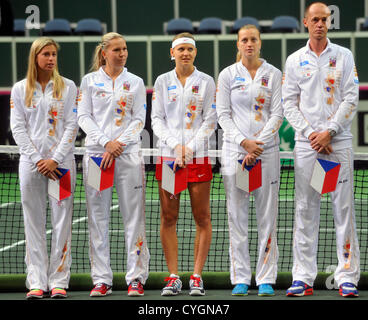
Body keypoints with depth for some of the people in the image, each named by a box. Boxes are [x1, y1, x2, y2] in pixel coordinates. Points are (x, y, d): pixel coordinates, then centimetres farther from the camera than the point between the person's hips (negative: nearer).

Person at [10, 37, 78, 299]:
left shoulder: (68, 87, 6)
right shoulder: (20, 89, 8)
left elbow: (72, 126, 1)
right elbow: (18, 128, 4)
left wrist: (55, 159, -9)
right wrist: (37, 160, -7)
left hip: (62, 162, -1)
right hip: (31, 164, 1)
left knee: (62, 221, -3)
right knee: (34, 223, 0)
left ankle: (59, 281, 1)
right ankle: (37, 282, 3)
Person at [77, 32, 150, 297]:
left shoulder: (135, 83, 9)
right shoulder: (90, 81, 8)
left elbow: (139, 119, 4)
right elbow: (83, 117, 3)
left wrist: (118, 143, -9)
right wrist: (105, 142, -10)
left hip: (128, 154, 0)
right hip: (96, 153, 0)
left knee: (134, 216, -4)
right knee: (98, 218, 0)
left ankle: (136, 278, 1)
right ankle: (101, 280, 5)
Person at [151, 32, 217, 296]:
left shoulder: (206, 82, 5)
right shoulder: (162, 82, 9)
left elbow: (210, 121, 2)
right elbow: (157, 119, 6)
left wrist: (190, 147, -9)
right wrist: (174, 144, -9)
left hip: (198, 156, -1)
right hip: (168, 155, 1)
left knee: (202, 218, -3)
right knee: (169, 217, -1)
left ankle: (197, 277, 1)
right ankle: (173, 277, 3)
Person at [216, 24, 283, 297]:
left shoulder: (273, 74, 5)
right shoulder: (228, 75, 6)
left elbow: (277, 114, 0)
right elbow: (223, 115, 3)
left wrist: (258, 145, -10)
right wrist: (244, 142, -10)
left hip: (267, 149, 0)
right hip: (235, 149, 0)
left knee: (268, 213, -1)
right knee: (237, 215, 0)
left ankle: (266, 279, 4)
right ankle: (240, 279, 5)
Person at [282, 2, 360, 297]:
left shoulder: (344, 56, 7)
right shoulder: (295, 60, 10)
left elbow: (351, 99, 1)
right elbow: (289, 104, 6)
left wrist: (329, 132, -10)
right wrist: (310, 134, -7)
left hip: (339, 141, -1)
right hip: (306, 143, 1)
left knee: (344, 207, -3)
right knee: (305, 209, 0)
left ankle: (347, 277, -2)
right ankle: (304, 278, 2)